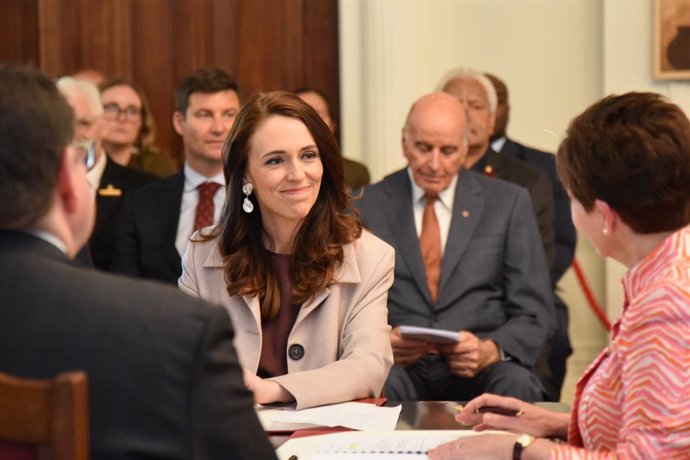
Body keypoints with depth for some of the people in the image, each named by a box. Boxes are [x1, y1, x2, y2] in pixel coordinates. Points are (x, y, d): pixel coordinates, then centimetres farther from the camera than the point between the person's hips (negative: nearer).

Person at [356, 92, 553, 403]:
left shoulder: (508, 203, 9)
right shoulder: (365, 206, 10)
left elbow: (533, 313, 6)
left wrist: (490, 350, -16)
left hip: (478, 371, 1)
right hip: (399, 366, -1)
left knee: (517, 385, -32)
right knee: (378, 383, -35)